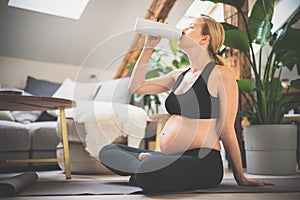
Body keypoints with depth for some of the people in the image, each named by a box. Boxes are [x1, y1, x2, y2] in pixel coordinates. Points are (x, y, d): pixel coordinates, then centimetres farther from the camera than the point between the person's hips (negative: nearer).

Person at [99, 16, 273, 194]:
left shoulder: (222, 75, -6)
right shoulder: (180, 75, 16)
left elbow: (227, 132, -5)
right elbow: (136, 87, 14)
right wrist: (149, 47, 12)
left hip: (203, 161, -8)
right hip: (171, 159, 8)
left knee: (148, 174, -36)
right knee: (107, 152, 8)